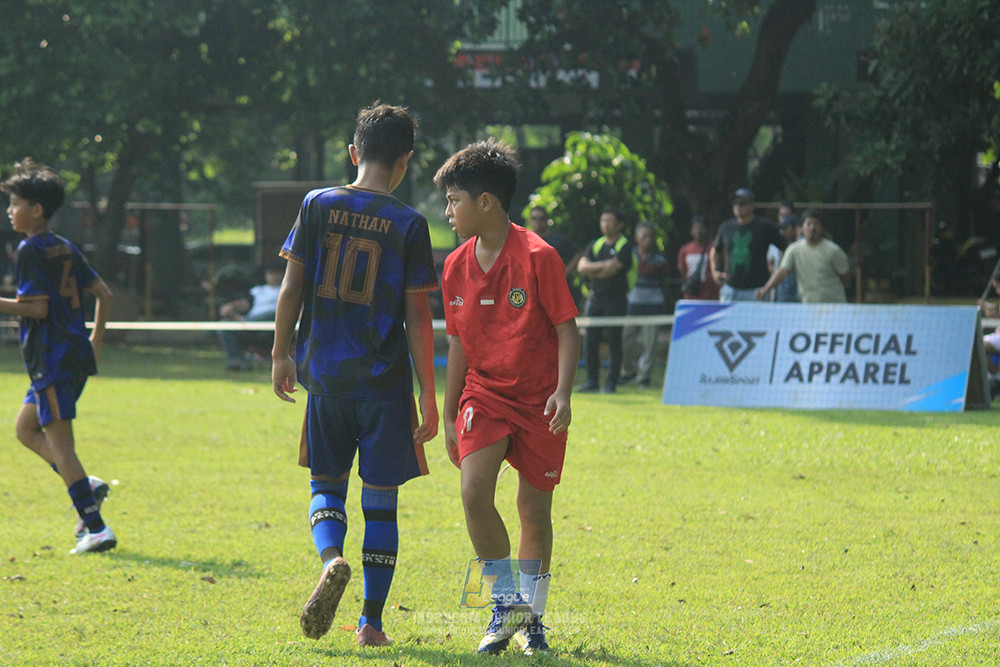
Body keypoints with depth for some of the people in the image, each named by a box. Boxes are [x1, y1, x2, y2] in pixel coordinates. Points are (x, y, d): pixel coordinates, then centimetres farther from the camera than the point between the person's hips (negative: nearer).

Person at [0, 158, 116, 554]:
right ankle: (87, 486, 4)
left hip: (52, 357, -9)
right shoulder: (66, 249, 15)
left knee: (60, 442, -7)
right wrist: (95, 340, 26)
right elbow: (103, 294, 18)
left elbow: (37, 307, -18)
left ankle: (96, 529, -12)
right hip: (76, 352, 9)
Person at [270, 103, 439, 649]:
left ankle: (331, 559, -17)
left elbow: (291, 289, 1)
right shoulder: (408, 225, -6)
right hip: (384, 378, -2)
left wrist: (280, 355, 13)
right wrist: (428, 397, -1)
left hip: (324, 372, 2)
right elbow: (417, 317, -5)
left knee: (326, 483, 15)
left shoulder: (317, 206, 0)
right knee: (380, 499, 7)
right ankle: (371, 622, 8)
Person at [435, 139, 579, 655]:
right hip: (484, 394, 3)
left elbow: (566, 328, -9)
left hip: (537, 399, -3)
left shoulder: (538, 257, -12)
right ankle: (506, 604, -4)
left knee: (535, 510, 4)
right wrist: (449, 414, 15)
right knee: (474, 491, -18)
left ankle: (531, 616, 21)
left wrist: (562, 391, -21)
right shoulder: (457, 267, 3)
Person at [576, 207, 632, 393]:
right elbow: (582, 266, 2)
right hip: (596, 299, 5)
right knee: (591, 341, 3)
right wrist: (602, 265, -11)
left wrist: (591, 271, 1)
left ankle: (611, 382, 0)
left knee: (614, 342, -4)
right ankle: (592, 381, 11)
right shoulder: (596, 245, 15)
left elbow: (612, 270, -14)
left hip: (615, 299, -5)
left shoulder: (624, 246, -3)